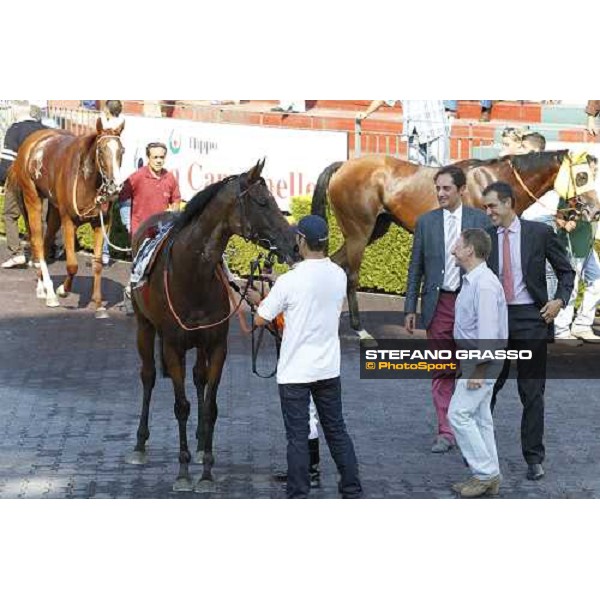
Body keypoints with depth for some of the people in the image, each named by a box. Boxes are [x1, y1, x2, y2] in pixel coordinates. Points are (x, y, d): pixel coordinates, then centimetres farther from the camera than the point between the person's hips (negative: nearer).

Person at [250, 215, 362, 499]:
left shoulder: (289, 281, -18)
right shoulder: (339, 275, -1)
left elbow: (260, 320, -9)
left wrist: (260, 301, 13)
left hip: (295, 372, -5)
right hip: (329, 369, 5)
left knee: (297, 437, 1)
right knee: (337, 431, 15)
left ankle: (298, 498, 4)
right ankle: (352, 491, 18)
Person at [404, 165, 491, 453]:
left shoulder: (480, 219, 2)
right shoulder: (426, 222, 6)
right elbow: (416, 267, 9)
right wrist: (410, 308, 5)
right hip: (439, 304, 1)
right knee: (441, 371, 2)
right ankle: (445, 432, 6)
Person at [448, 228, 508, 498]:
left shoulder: (484, 285, -21)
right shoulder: (471, 281, 11)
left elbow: (488, 332, -24)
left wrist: (478, 369, -23)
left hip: (483, 358, -10)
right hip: (472, 356, 10)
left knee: (459, 413, -9)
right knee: (479, 416, 12)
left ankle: (486, 473, -4)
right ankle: (487, 476, 17)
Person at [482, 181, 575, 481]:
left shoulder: (539, 232, -1)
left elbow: (566, 271, 6)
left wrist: (559, 300, -8)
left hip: (530, 318, -2)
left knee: (532, 391, 2)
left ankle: (533, 458, 10)